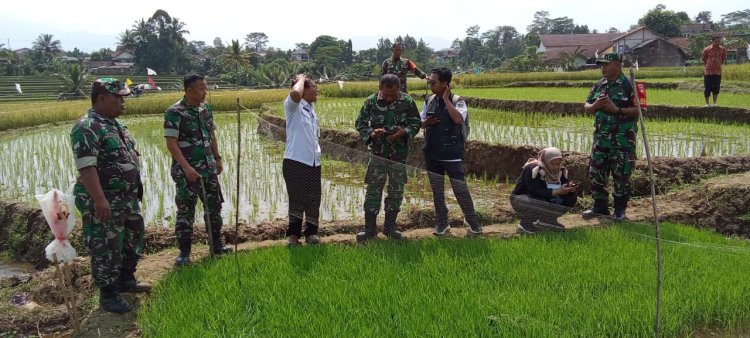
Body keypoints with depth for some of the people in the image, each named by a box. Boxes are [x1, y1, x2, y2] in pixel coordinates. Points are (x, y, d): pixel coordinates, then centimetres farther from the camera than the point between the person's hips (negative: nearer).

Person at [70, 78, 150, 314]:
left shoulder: (114, 124, 11)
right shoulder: (86, 128, -19)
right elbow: (86, 167, -26)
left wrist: (135, 190, 21)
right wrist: (99, 199, -32)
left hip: (127, 198, 10)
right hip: (104, 202, -10)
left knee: (134, 238, 20)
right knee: (107, 248, 0)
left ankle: (126, 279, 37)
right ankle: (108, 295, 14)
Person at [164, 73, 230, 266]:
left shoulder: (206, 108, 7)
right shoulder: (174, 112, -14)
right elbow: (171, 143, -18)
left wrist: (218, 158, 15)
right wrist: (186, 167, -24)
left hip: (208, 168, 7)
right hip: (186, 171, -7)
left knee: (214, 205, 13)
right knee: (185, 210, 0)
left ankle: (216, 245, 27)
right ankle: (184, 252, 9)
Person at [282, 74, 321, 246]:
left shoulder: (311, 110, 18)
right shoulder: (293, 106, -6)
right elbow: (295, 93, -30)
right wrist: (301, 79, -12)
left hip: (313, 162, 7)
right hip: (295, 161, -7)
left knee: (313, 200, 11)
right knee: (297, 200, 0)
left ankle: (311, 233, 23)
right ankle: (293, 234, 13)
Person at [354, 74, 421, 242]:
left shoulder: (407, 101, -6)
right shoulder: (371, 101, -5)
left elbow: (416, 122, 1)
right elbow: (360, 122, 1)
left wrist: (405, 132, -19)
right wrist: (371, 133, -19)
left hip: (400, 152, 1)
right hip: (378, 152, -1)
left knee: (396, 189, 8)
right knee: (373, 189, 0)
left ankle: (390, 225, 22)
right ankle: (370, 227, 9)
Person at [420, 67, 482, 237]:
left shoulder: (457, 101, -10)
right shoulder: (429, 101, 5)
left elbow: (458, 119, -29)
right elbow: (420, 122, 14)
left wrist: (446, 99, -22)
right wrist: (426, 122, -9)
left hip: (452, 154, -5)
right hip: (432, 153, 5)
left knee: (460, 189, -2)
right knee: (437, 190, 11)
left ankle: (474, 224, 11)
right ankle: (442, 224, 23)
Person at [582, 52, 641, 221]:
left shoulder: (629, 85, -7)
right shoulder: (599, 85, 12)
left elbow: (639, 110, -13)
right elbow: (586, 107, 15)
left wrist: (617, 109, -21)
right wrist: (596, 105, -7)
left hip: (623, 139, -6)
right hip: (601, 138, 6)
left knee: (621, 174, 1)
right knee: (596, 172, 8)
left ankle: (620, 209, 15)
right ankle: (600, 206, 21)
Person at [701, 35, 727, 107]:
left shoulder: (723, 49, -1)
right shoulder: (707, 49, -9)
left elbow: (724, 59, 14)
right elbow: (703, 59, 4)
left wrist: (719, 64, 9)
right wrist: (708, 65, 5)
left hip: (718, 72, 2)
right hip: (708, 71, -2)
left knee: (716, 88, 7)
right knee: (707, 88, 1)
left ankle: (714, 103, 19)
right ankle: (707, 103, 12)